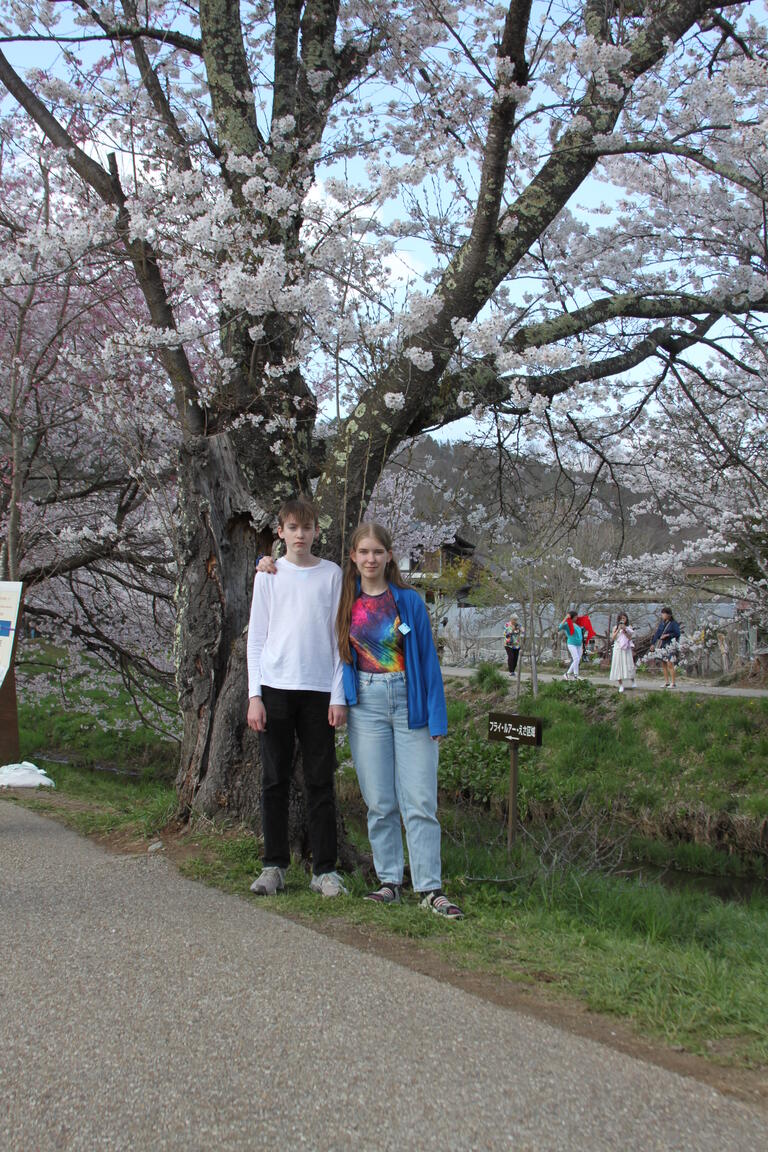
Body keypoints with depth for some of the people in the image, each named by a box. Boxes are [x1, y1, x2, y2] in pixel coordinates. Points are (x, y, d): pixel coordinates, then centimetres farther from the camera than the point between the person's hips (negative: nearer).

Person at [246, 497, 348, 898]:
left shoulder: (332, 574, 6)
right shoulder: (269, 575, 7)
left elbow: (339, 637, 6)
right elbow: (256, 637, 7)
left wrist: (339, 695, -1)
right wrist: (255, 694, -1)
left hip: (319, 690, 0)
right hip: (275, 687, 0)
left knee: (320, 782, 2)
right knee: (275, 781, 4)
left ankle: (325, 869, 8)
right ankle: (274, 866, 13)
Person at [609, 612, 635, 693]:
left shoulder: (628, 628, 7)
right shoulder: (616, 628, 7)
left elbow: (630, 638, -3)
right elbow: (613, 638, -3)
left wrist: (624, 630, -13)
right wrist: (618, 629, -10)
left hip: (626, 649, 0)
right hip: (618, 649, 0)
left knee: (628, 665, -5)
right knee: (618, 665, -3)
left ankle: (633, 681, 16)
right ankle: (621, 685, 1)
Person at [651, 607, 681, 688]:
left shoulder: (674, 623, -8)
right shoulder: (662, 622, 10)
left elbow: (677, 634, -14)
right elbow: (658, 632, 15)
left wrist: (667, 635, -16)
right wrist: (653, 643, 14)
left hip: (670, 645, -7)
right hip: (662, 645, 7)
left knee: (670, 664, -10)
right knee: (663, 664, 8)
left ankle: (673, 683, -6)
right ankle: (666, 682, 16)